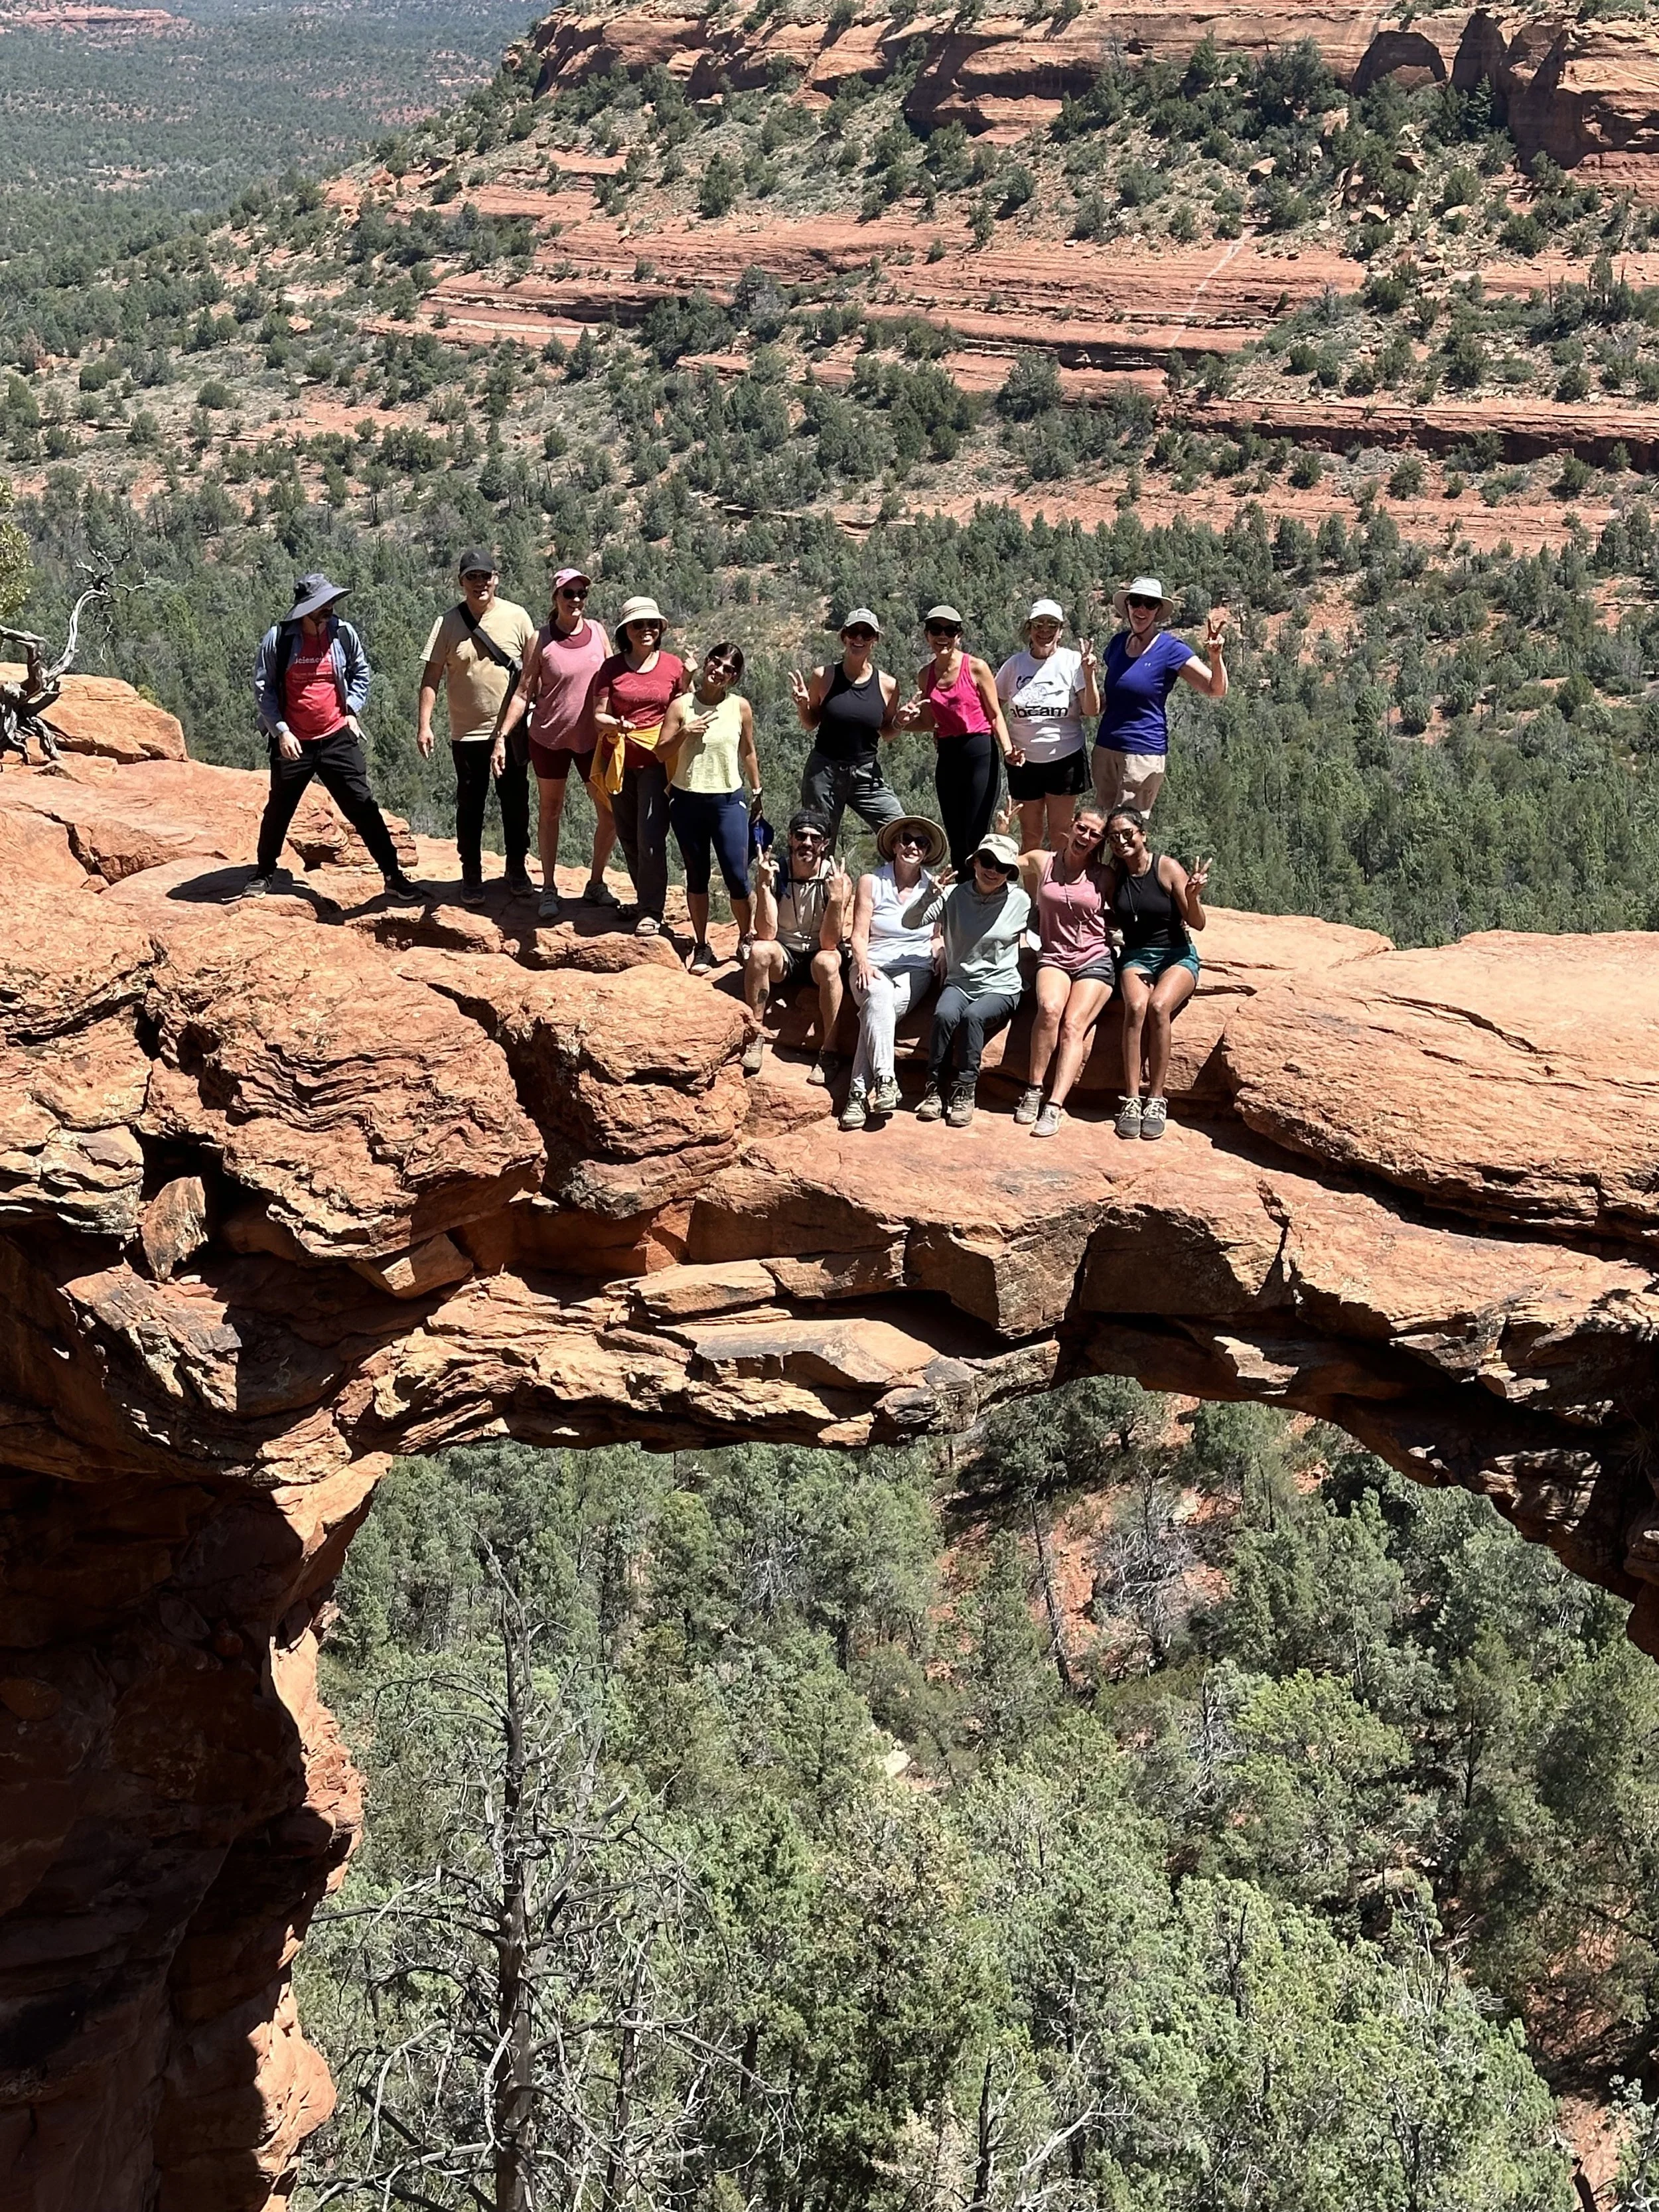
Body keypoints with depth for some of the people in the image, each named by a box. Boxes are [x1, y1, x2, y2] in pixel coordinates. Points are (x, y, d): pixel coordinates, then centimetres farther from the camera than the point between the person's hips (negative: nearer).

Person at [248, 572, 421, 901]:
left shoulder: (343, 633, -2)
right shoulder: (278, 639, -9)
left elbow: (361, 672, 15)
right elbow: (263, 688, -3)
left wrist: (352, 710, 3)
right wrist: (281, 730, -10)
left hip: (338, 738, 1)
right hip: (293, 742, -1)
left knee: (363, 807, -3)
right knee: (279, 810, 13)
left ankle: (394, 877, 0)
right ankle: (264, 875, 31)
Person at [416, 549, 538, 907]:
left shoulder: (516, 617, -2)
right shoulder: (449, 623, -4)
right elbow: (431, 676, -5)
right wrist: (424, 724, -13)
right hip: (467, 733, -1)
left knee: (515, 803, 10)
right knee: (470, 807, 8)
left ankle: (517, 869, 25)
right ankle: (471, 876, 19)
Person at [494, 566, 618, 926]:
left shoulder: (598, 632, 0)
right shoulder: (541, 640, -8)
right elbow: (524, 693, -5)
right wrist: (502, 736, -11)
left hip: (593, 737, 2)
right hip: (549, 737, -2)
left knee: (610, 813, 3)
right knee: (550, 812, 10)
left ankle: (596, 883, 20)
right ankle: (549, 889, 19)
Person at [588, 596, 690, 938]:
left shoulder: (673, 666, 3)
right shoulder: (611, 668, 4)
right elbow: (598, 716, 0)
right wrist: (615, 724, -19)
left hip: (658, 760, -2)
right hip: (619, 762, 3)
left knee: (651, 838, -11)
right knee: (628, 838, 9)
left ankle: (651, 913, -5)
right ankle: (646, 899, 26)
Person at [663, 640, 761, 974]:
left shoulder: (740, 707, 0)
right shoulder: (681, 705, -2)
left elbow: (749, 753, 12)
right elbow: (661, 752, -1)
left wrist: (757, 793, 15)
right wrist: (685, 732, -16)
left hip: (728, 801, -1)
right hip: (687, 800, 1)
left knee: (737, 875, -6)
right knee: (697, 876, 8)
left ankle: (747, 939, 12)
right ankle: (701, 947, 16)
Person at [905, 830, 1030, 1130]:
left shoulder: (1019, 902, -1)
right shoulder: (954, 896, -1)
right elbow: (909, 923, -8)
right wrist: (930, 896, -23)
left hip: (1000, 988, -1)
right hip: (959, 983, 1)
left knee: (972, 1016, -33)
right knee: (945, 1015, -32)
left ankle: (965, 1093, -23)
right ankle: (935, 1089, -18)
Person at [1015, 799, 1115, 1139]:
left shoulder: (1105, 877, 7)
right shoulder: (1041, 863, 8)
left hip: (1095, 960, 0)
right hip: (1053, 957, 1)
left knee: (1074, 1024, -24)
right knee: (1050, 1008, -31)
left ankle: (1054, 1107, -32)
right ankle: (1033, 1091, -22)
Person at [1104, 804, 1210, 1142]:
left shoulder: (1167, 868, -6)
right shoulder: (1114, 876, 6)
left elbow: (1199, 924, -5)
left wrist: (1192, 897, -24)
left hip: (1177, 956, -2)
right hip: (1135, 956, 2)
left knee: (1159, 1006, -34)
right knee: (1136, 1006, -31)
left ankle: (1156, 1100, -28)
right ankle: (1131, 1100, -33)